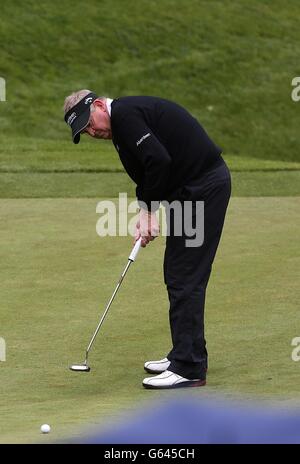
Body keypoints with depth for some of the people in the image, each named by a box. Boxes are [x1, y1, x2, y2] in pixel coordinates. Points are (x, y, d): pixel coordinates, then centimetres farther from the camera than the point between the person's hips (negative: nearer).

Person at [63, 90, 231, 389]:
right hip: (195, 187, 11)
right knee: (177, 275, 16)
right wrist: (146, 212, 0)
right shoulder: (125, 117, 17)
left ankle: (189, 369, -7)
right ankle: (185, 356, 25)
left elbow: (159, 160, -24)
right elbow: (146, 172, 17)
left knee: (185, 279, -9)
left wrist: (149, 210, -11)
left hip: (204, 185, -11)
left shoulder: (123, 113, -15)